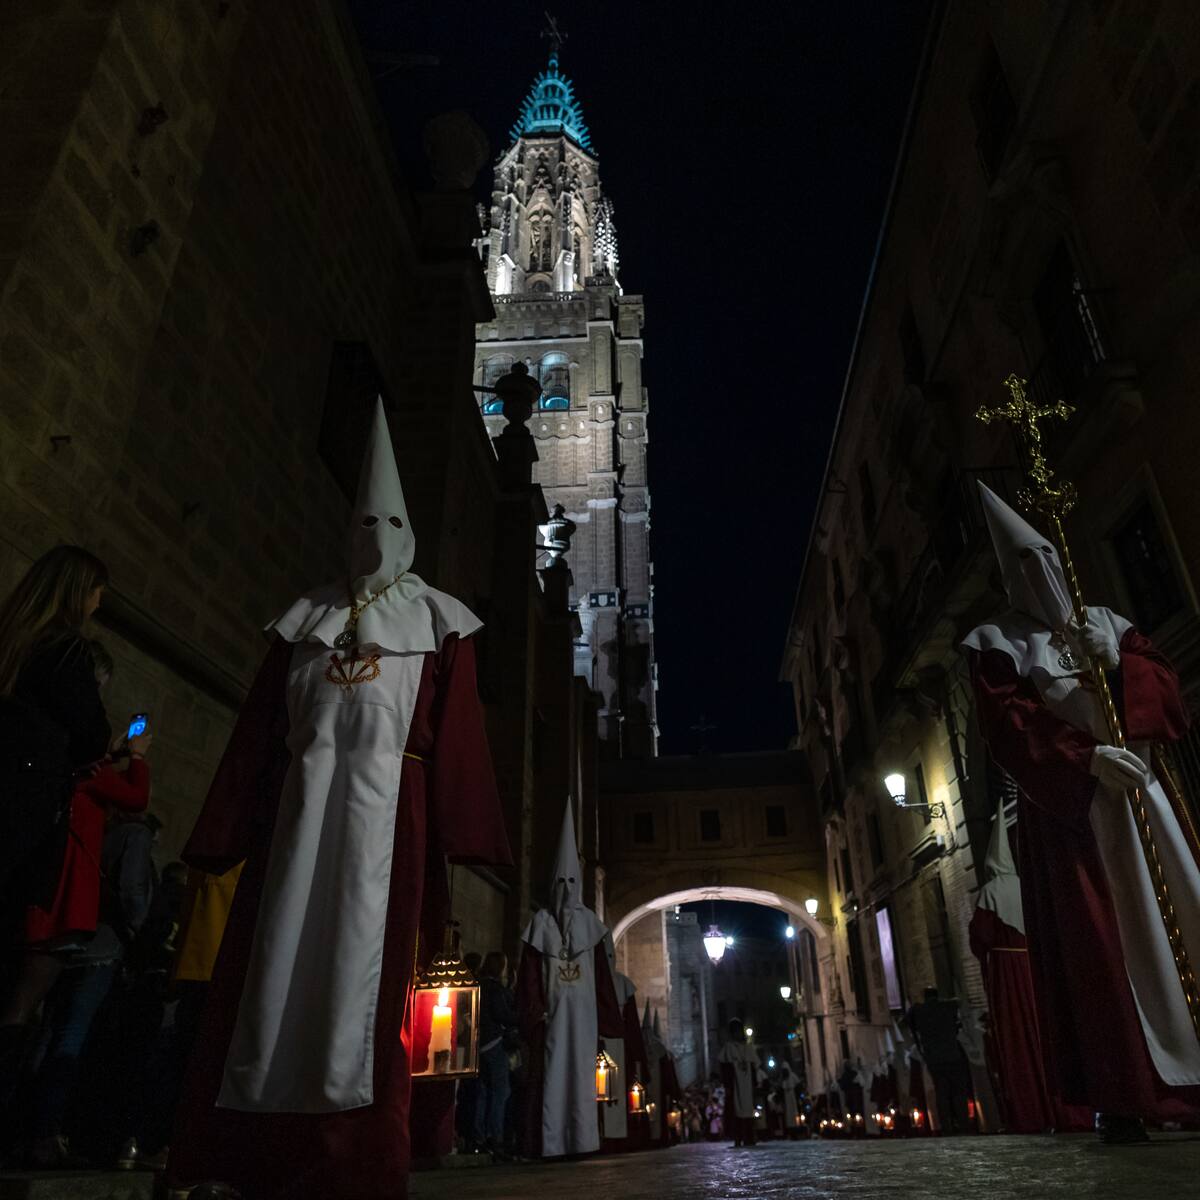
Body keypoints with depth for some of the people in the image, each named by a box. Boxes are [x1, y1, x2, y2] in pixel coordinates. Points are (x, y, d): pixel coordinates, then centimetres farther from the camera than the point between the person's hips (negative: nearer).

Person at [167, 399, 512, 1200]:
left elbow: (458, 728, 1)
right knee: (278, 965, 2)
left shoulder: (434, 618, 10)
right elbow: (260, 727, 13)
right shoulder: (310, 616, 19)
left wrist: (456, 830, -9)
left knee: (363, 968, -4)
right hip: (302, 802, 3)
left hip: (386, 803, -3)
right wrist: (229, 829, 7)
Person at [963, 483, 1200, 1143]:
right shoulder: (999, 641, 1)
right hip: (1066, 806, -5)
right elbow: (1008, 725, -10)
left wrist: (1119, 663, -8)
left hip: (1140, 791, 5)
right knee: (1101, 942, -8)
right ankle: (1124, 1096, -3)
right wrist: (1088, 757, -21)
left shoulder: (1106, 622, 17)